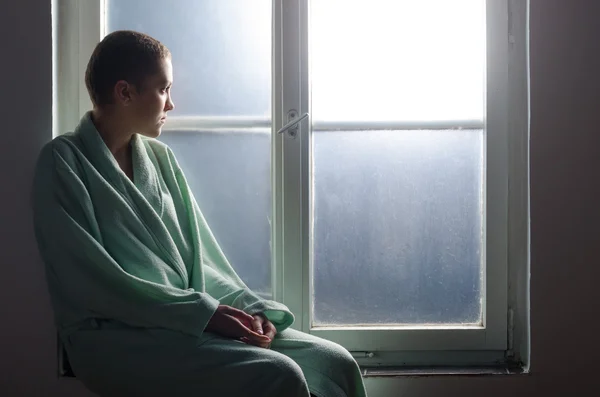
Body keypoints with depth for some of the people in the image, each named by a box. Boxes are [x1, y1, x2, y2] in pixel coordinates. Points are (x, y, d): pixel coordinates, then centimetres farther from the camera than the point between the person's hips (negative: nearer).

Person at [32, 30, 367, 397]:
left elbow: (200, 254, 14)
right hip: (115, 336, -7)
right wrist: (204, 312, -17)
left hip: (186, 323, 7)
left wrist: (250, 309, -5)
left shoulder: (160, 157, 16)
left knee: (335, 362, -10)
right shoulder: (63, 162, -5)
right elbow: (93, 280, -14)